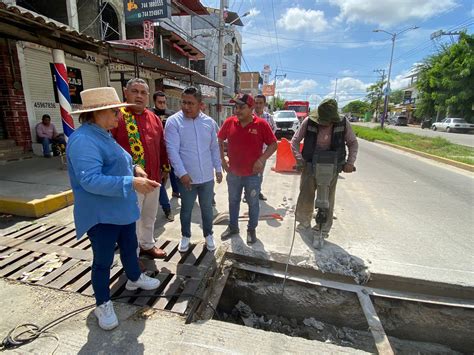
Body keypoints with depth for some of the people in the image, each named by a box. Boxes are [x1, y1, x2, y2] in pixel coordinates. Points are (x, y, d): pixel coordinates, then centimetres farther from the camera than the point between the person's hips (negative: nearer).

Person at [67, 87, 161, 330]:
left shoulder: (103, 135, 8)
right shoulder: (83, 140, -24)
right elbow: (90, 180, -32)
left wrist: (134, 169, 1)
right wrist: (132, 183, -37)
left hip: (122, 210, 10)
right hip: (101, 215, -9)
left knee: (129, 247, 24)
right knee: (103, 260, 8)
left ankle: (134, 279, 47)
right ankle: (103, 304, 30)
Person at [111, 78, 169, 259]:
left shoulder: (154, 118, 9)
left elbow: (161, 145, 14)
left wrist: (165, 168, 15)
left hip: (153, 178, 6)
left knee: (149, 217, 21)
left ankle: (147, 245, 42)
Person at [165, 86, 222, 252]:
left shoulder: (209, 122, 2)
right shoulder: (173, 121, -10)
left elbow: (214, 148, 8)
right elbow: (172, 150, -15)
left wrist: (218, 168, 7)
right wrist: (182, 173, -21)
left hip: (207, 177, 3)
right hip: (186, 177, -2)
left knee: (207, 208, 18)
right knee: (186, 209, 15)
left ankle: (208, 235, 38)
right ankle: (185, 236, 38)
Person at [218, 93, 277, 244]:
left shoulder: (261, 124, -12)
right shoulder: (229, 122, -3)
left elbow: (273, 144, -5)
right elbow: (220, 140, 11)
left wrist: (261, 159, -17)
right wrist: (222, 159, 3)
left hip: (253, 174, -3)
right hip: (233, 173, 3)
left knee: (253, 203, 12)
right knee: (233, 201, 18)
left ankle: (251, 230, 32)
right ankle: (233, 227, 38)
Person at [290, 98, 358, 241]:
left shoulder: (343, 123, -8)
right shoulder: (309, 121, -11)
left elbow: (353, 143, 5)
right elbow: (295, 141, -2)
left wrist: (350, 162, -6)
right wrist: (299, 159, -13)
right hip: (310, 165, 0)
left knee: (328, 200, 5)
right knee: (305, 197, 5)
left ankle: (323, 230, 21)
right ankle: (304, 223, 30)